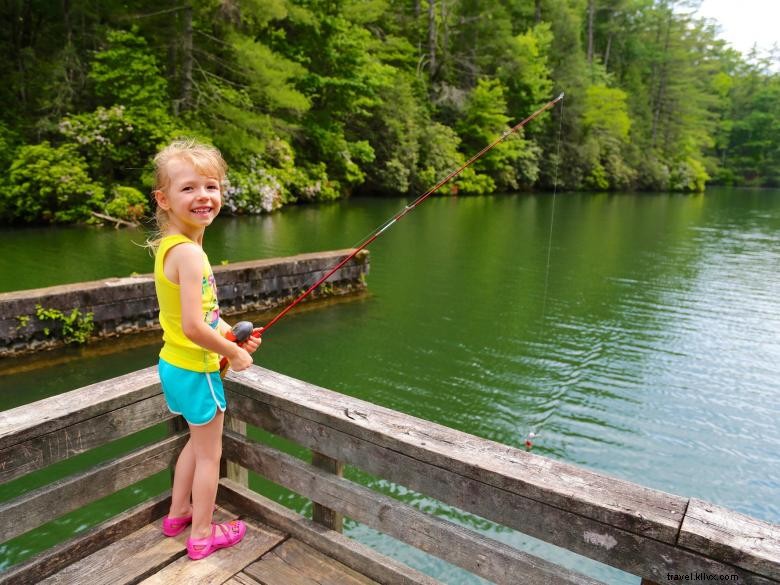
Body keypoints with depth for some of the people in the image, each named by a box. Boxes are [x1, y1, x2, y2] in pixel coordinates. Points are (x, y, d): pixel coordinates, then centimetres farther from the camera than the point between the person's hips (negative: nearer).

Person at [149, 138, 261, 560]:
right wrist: (234, 352, -15)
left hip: (175, 364, 9)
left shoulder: (168, 245, 3)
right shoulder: (189, 253, -26)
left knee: (198, 440, 28)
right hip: (195, 369, -9)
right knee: (209, 452, 11)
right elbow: (193, 326, -30)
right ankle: (202, 534, 30)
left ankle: (178, 513, 46)